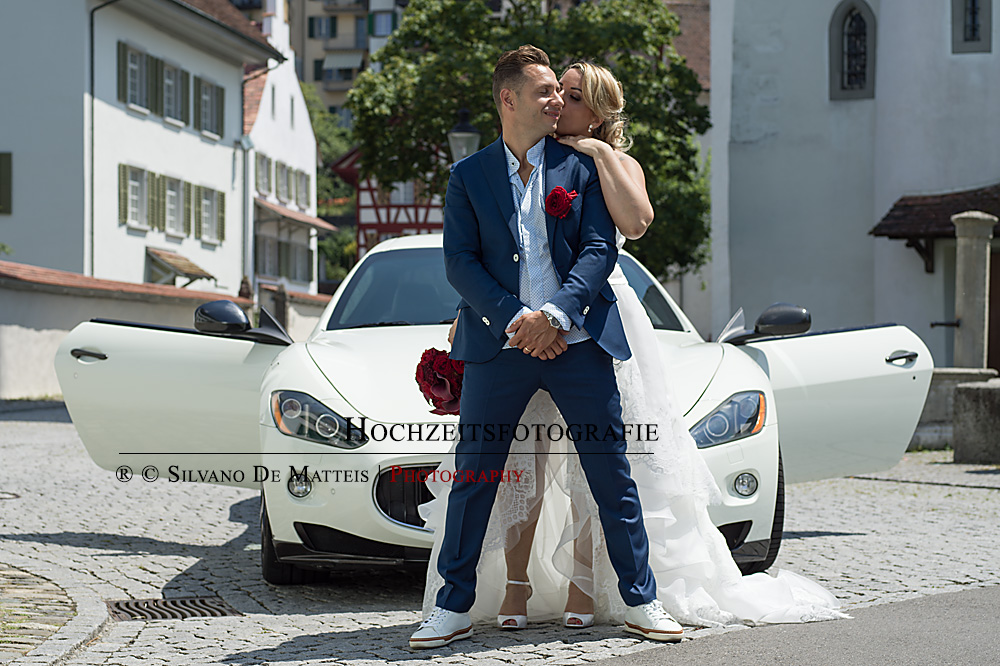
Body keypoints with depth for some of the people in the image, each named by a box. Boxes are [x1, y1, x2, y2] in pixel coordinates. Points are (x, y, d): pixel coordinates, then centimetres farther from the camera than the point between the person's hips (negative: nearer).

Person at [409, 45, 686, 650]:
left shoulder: (580, 166, 8)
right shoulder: (469, 176, 8)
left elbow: (601, 248, -1)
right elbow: (460, 263, 0)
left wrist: (554, 315, -15)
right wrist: (514, 319, -13)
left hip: (577, 343, 0)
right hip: (500, 346, 0)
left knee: (613, 476, 3)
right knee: (473, 478, 1)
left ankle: (641, 601, 14)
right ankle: (454, 609, 11)